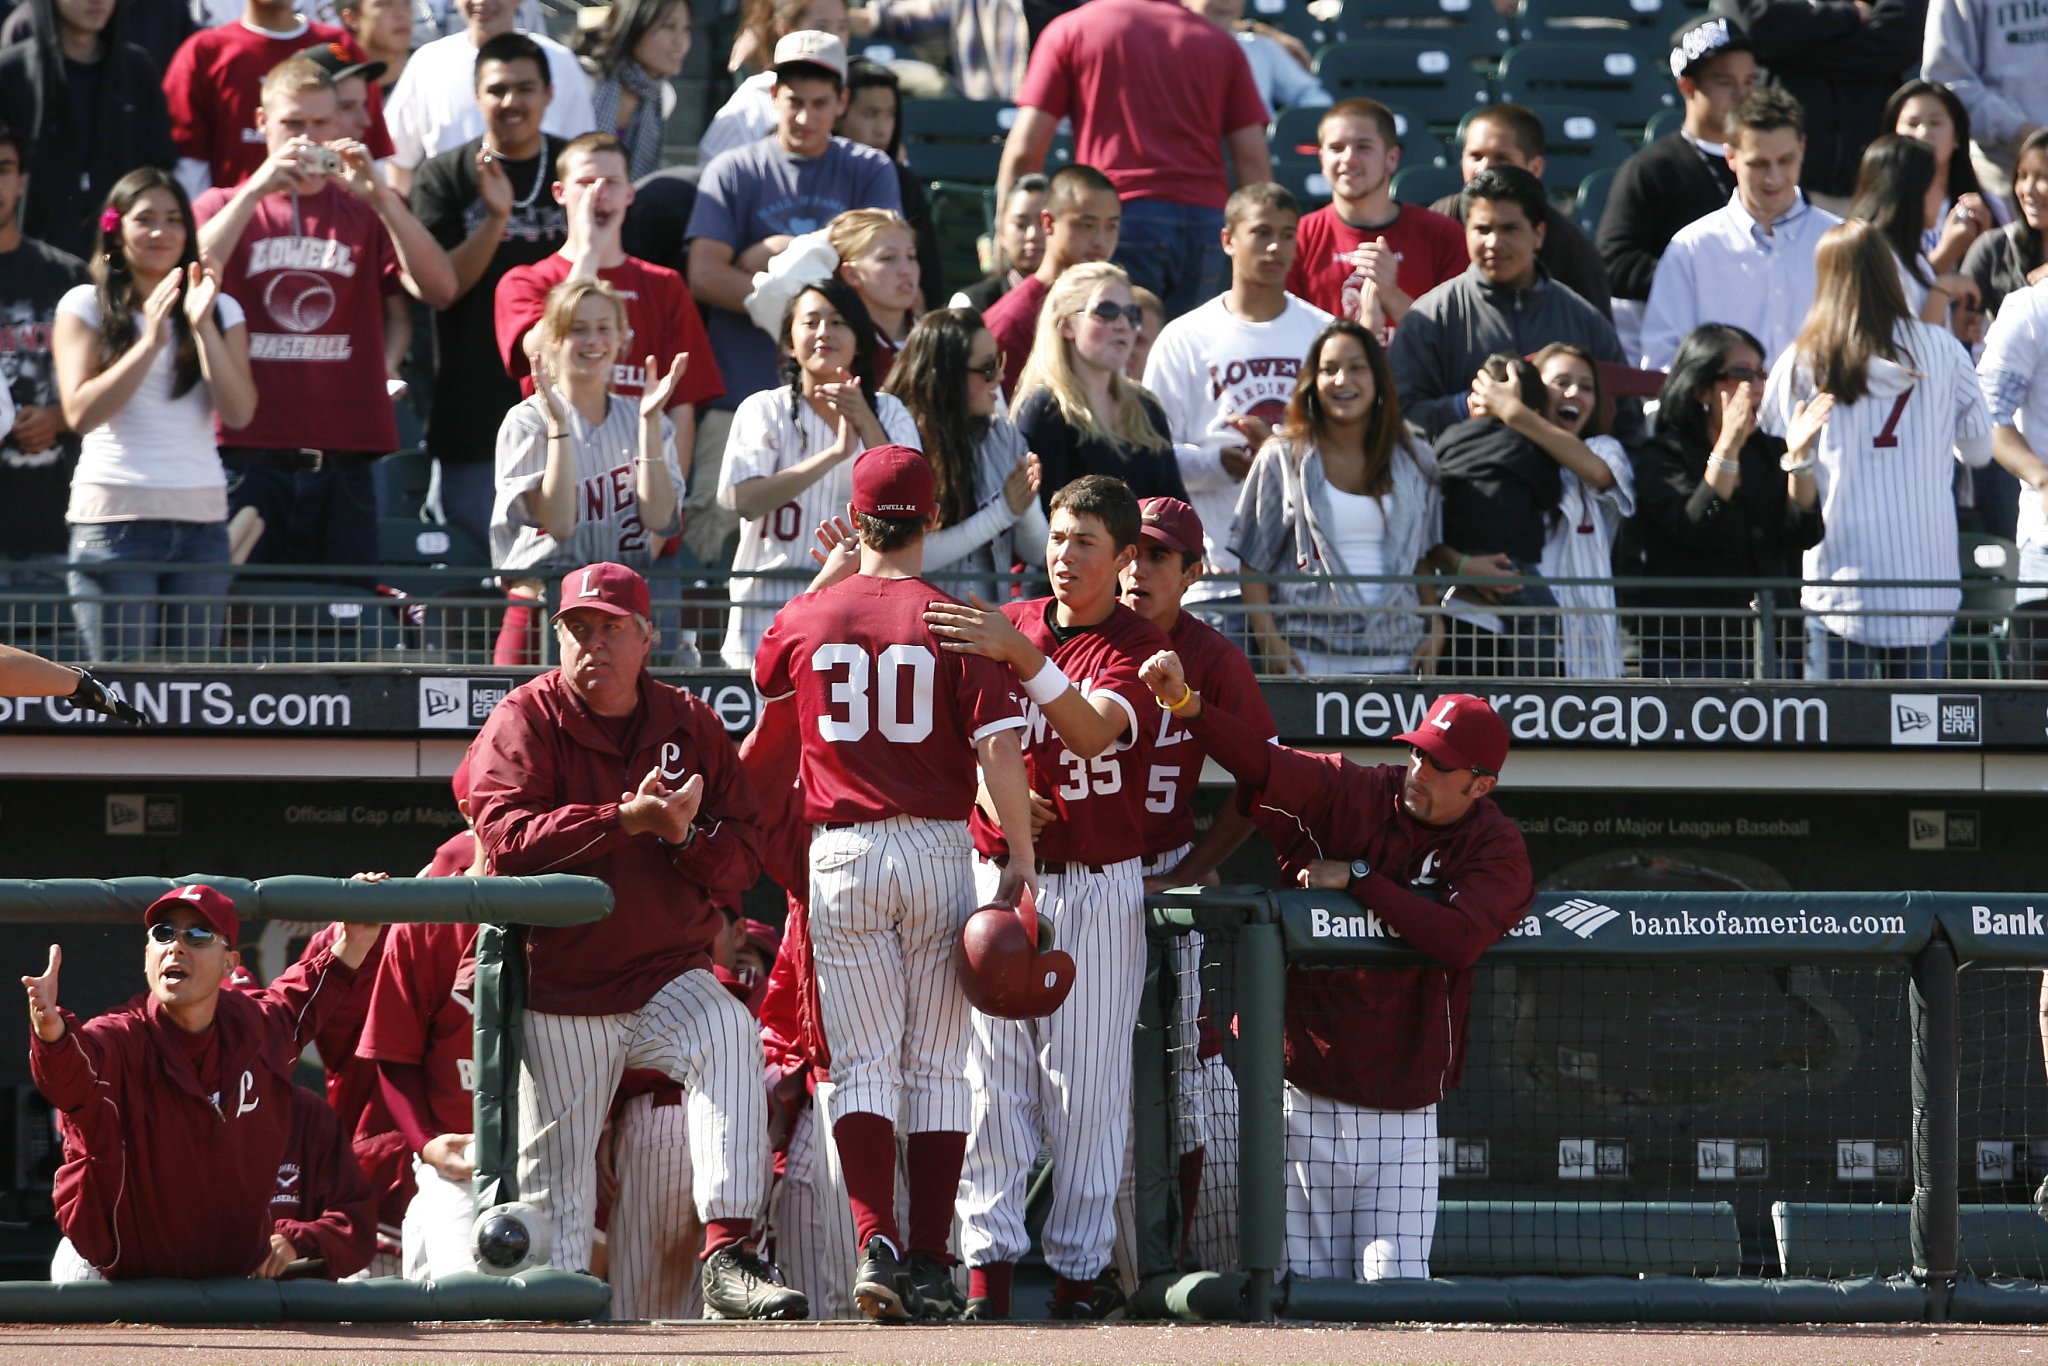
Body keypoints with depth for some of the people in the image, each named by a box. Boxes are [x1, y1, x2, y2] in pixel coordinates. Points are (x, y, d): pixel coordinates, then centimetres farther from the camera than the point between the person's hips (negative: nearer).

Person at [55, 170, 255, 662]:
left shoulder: (222, 309, 13)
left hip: (201, 516, 3)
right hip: (115, 518, -3)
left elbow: (239, 412, 0)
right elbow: (80, 413, -8)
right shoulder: (85, 306, 5)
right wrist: (151, 342, -14)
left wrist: (203, 326, -9)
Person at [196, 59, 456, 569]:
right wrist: (257, 188, -16)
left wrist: (380, 196, -13)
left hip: (342, 464, 1)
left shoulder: (368, 212, 13)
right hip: (250, 459, -1)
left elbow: (439, 289, -4)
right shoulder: (225, 207, 11)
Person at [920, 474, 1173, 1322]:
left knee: (1086, 1080, -1)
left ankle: (1080, 1263, 5)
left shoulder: (1137, 646, -2)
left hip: (1099, 886, -2)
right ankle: (987, 1255, -5)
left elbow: (1094, 730, -21)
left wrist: (1022, 656, -33)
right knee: (991, 1069, -4)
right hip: (996, 872, 3)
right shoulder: (1006, 624, 10)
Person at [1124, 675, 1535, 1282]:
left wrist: (1357, 876, -18)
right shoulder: (1353, 794, -2)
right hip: (1307, 1098, 1)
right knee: (1308, 1287, 1)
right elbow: (1265, 765, -17)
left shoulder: (1496, 849, -4)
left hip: (1402, 1116, -1)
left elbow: (1457, 938, -22)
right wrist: (1185, 704, -33)